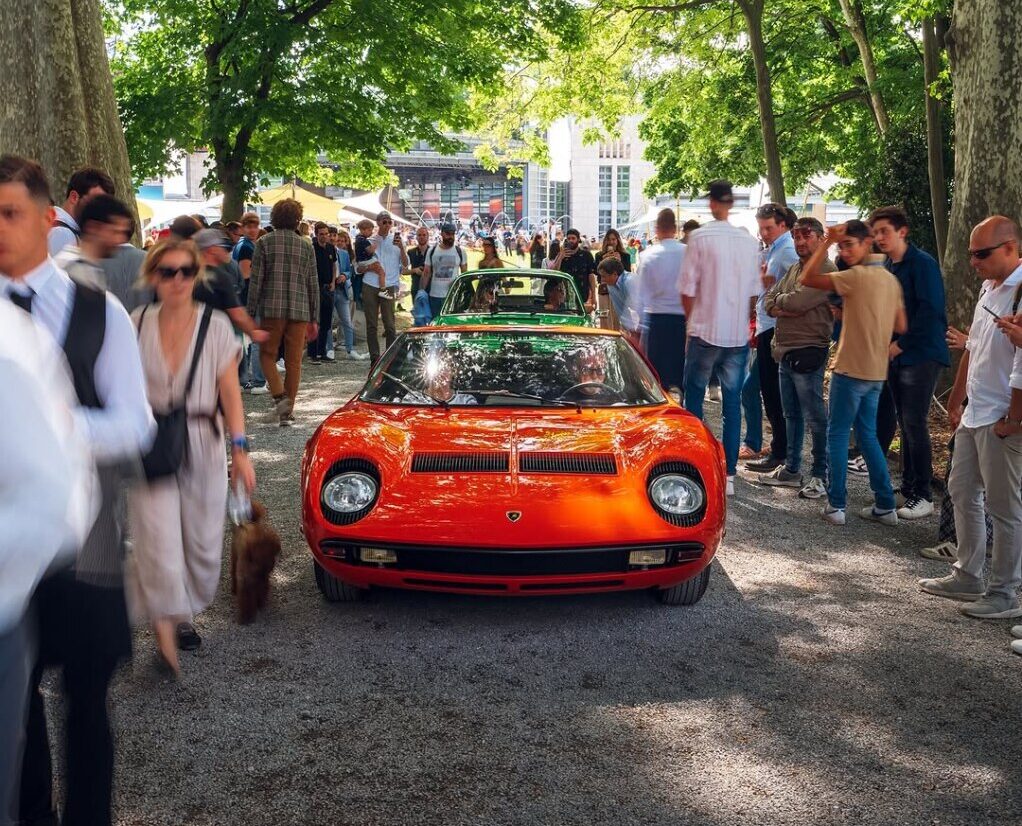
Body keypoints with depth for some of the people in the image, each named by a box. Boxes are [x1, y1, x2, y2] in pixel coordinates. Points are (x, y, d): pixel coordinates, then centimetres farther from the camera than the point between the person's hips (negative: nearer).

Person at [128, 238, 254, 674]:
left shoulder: (216, 325, -1)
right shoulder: (136, 324, 1)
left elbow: (230, 392, -2)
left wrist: (239, 448, -9)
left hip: (202, 446, 1)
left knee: (202, 542, 7)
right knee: (160, 542, -9)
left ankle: (185, 613, 29)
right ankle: (165, 627, 2)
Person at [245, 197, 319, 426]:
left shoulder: (264, 242, 0)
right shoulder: (306, 246, 7)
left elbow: (256, 280, -3)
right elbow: (313, 285, 8)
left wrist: (251, 313, 2)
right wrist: (314, 319, 14)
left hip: (272, 309, -2)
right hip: (300, 310, 2)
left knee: (267, 354, 12)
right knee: (294, 361, 7)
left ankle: (280, 396, -9)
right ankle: (287, 411, 10)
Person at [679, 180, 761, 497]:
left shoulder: (701, 237, -8)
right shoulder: (749, 241, 4)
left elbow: (687, 289, -6)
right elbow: (754, 292, 9)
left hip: (705, 331, -3)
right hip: (739, 334, 3)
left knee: (694, 397, 9)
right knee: (733, 403, 7)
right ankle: (729, 474, 10)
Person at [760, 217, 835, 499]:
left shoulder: (826, 271, -12)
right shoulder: (793, 269, 17)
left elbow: (797, 301, -22)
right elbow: (769, 303, 10)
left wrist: (779, 300, -2)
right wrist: (787, 307, -9)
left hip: (808, 354, -9)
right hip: (785, 352, 9)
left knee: (815, 418, -2)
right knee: (791, 415, 16)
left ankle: (820, 476, 7)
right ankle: (791, 470, 27)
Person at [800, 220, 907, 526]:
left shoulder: (857, 276, -15)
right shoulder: (891, 279, 9)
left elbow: (806, 279, -15)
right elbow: (900, 327, 14)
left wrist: (826, 242, -11)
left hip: (851, 369, -8)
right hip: (877, 371, 8)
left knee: (837, 435, 1)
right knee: (867, 435, 15)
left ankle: (836, 505, 3)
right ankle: (885, 505, 16)